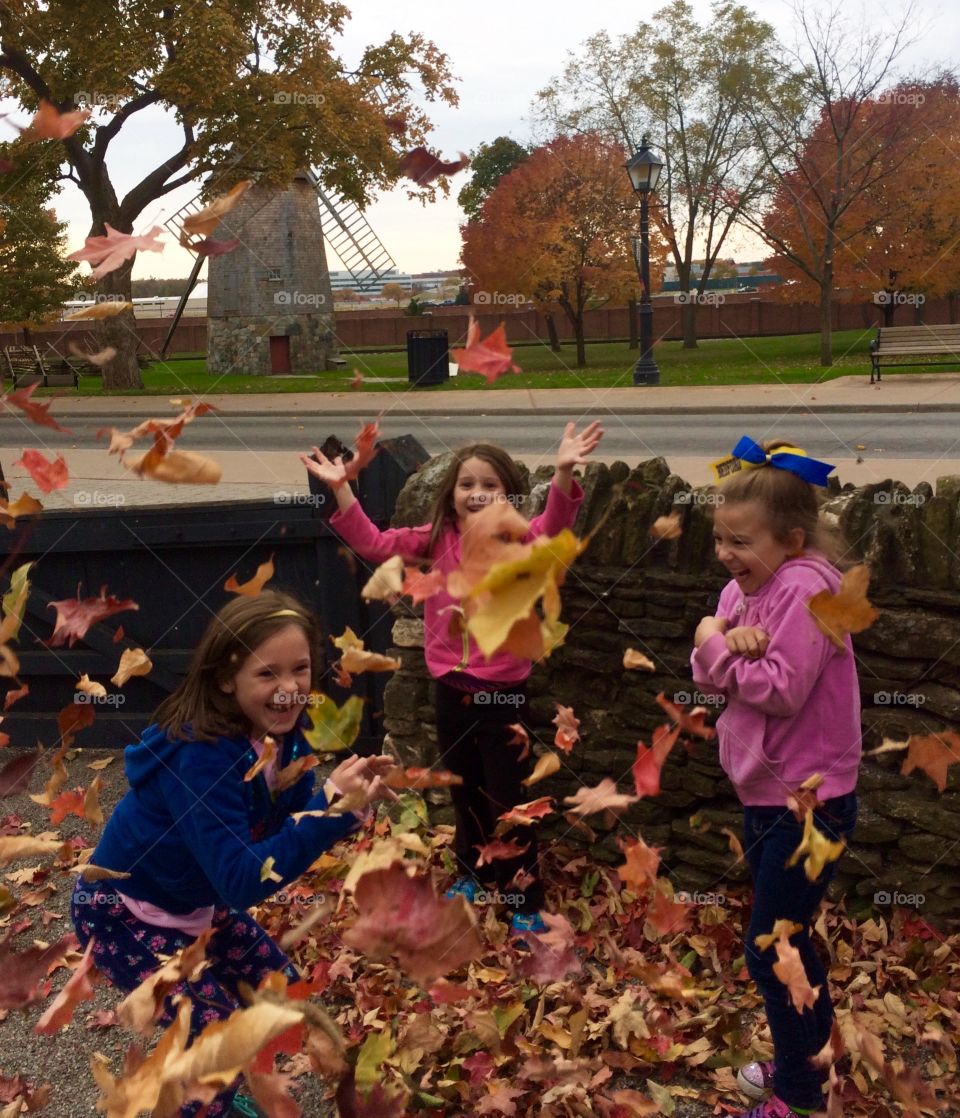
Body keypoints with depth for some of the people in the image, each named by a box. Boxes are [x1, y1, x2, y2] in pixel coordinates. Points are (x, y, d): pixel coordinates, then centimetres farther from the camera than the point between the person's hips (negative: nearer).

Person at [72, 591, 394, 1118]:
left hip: (195, 902, 8)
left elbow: (288, 832, -5)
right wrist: (331, 808, -45)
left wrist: (350, 798, -24)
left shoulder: (282, 734, -12)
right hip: (122, 913, -8)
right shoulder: (201, 755, -36)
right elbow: (242, 882, -39)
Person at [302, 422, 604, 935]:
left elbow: (554, 525, -30)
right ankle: (474, 877, 42)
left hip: (503, 690, -4)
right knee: (464, 791, 21)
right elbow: (373, 543, -1)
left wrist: (564, 473, -48)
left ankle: (525, 902, 19)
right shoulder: (435, 540, -1)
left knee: (508, 798, 5)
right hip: (451, 687, 4)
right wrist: (341, 488, -10)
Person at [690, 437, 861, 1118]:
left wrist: (717, 643, -17)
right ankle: (808, 1054, 42)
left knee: (769, 948, 0)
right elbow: (709, 675, 0)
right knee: (788, 936, 23)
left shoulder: (805, 588, -22)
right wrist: (730, 645, -20)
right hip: (764, 793, 9)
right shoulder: (745, 586, 4)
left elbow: (782, 690, -28)